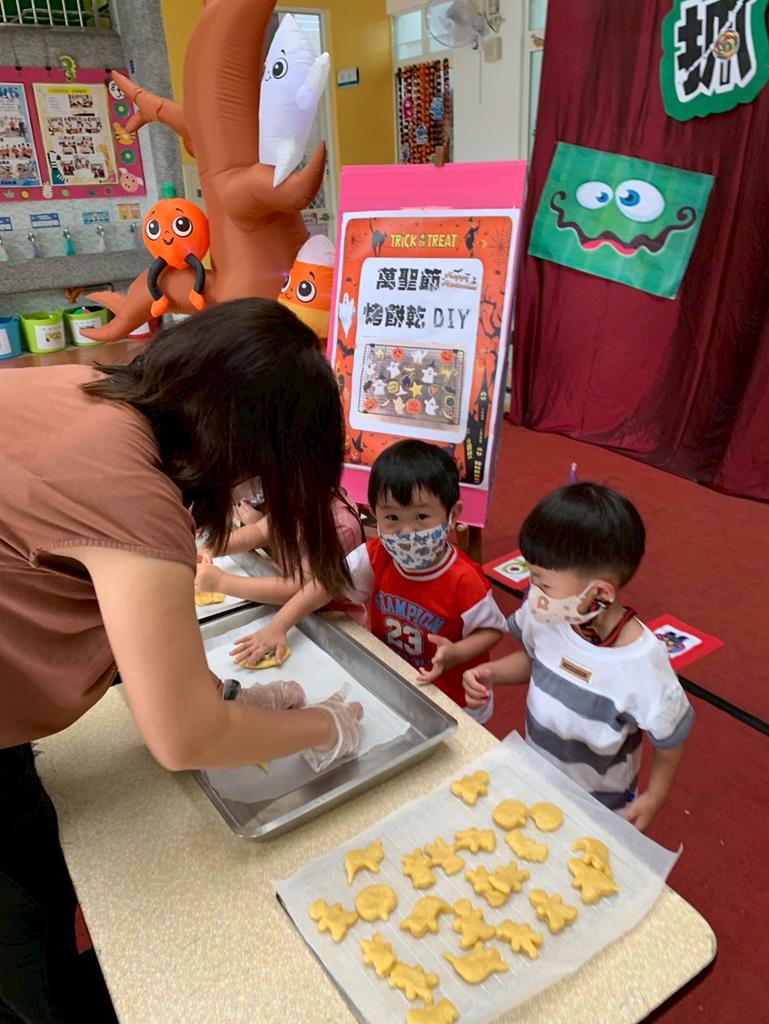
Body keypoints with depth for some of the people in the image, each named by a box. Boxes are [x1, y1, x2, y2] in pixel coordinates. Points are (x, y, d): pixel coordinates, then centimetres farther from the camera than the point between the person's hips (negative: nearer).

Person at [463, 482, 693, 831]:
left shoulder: (641, 663, -34)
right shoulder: (547, 617, -21)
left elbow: (670, 736, -16)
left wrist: (653, 798, -7)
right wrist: (492, 673, -16)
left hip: (598, 805, -4)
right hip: (536, 777, 4)